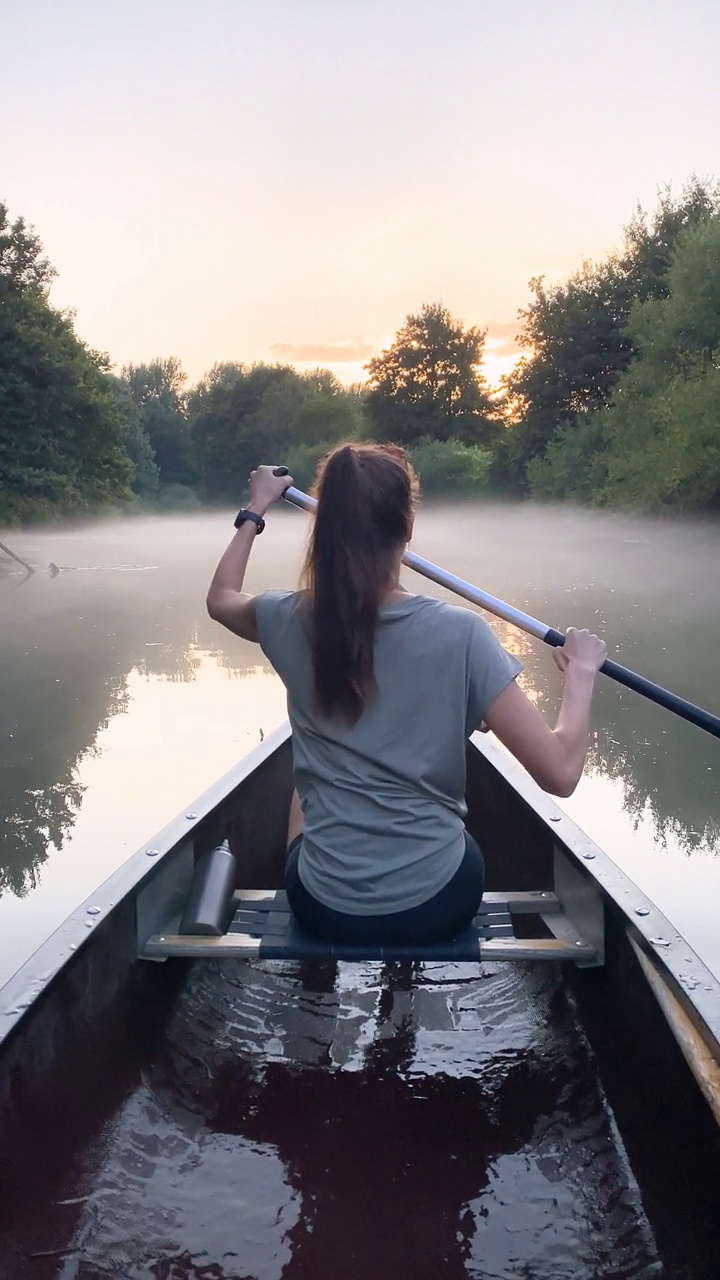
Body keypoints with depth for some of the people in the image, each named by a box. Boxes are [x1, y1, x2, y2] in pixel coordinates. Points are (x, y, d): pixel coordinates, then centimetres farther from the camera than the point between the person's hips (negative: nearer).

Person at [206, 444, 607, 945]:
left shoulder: (292, 622, -10)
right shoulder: (460, 633, -19)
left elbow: (221, 598, 15)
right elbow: (561, 773, -18)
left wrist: (256, 510, 27)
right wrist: (581, 673, -3)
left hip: (324, 910, 2)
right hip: (439, 906, -1)